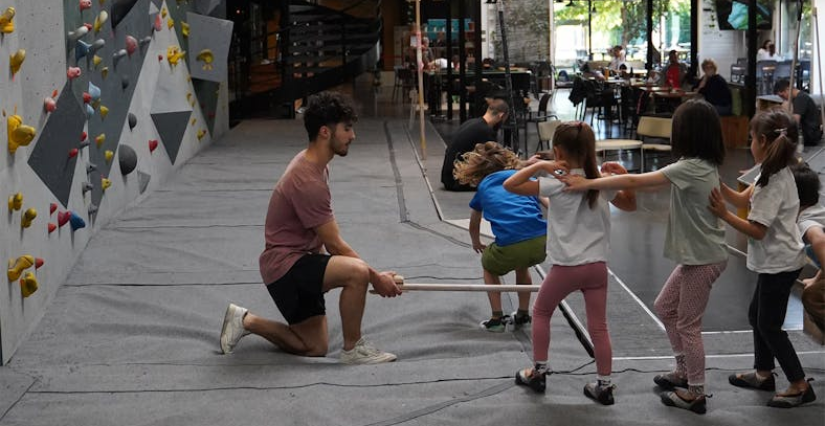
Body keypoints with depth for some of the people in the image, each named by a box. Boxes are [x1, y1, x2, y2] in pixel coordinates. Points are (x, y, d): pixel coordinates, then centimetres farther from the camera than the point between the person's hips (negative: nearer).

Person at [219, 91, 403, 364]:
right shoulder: (308, 180, -24)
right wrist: (376, 278, -12)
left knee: (315, 349, 14)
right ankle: (353, 349, -14)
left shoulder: (314, 164, 7)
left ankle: (245, 321, 21)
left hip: (300, 262, 10)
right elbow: (335, 245, -19)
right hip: (285, 266, -10)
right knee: (357, 272, -33)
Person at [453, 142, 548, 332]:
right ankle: (523, 314, 39)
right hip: (542, 242, 2)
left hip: (510, 247, -2)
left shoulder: (482, 188, 24)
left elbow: (474, 226, 41)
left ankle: (497, 318, 24)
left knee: (489, 266, 32)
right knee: (522, 264, 38)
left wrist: (477, 244, 61)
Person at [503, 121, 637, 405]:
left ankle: (538, 373, 24)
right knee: (598, 326, 9)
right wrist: (624, 176, 7)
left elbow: (510, 185, -15)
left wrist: (539, 166, -13)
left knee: (541, 312, 19)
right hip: (597, 265, 4)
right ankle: (604, 386, 11)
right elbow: (630, 205, 20)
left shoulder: (558, 185, -12)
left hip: (566, 266, -4)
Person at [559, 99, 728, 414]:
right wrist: (618, 179, 0)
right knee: (665, 308, 21)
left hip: (704, 258, -10)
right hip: (697, 255, 10)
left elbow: (635, 182, -22)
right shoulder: (703, 165, 5)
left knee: (688, 324, 3)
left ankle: (695, 393, 17)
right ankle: (684, 372, 33)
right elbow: (656, 184, 9)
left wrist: (588, 184, -17)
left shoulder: (691, 168, -24)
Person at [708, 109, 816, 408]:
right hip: (776, 261, 10)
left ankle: (800, 386, 8)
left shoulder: (774, 183, -25)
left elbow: (757, 230, -24)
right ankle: (763, 374, 33)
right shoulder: (775, 173, 4)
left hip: (780, 263, -10)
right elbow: (744, 200, 8)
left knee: (769, 325, 0)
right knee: (757, 315, 20)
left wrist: (724, 215, -23)